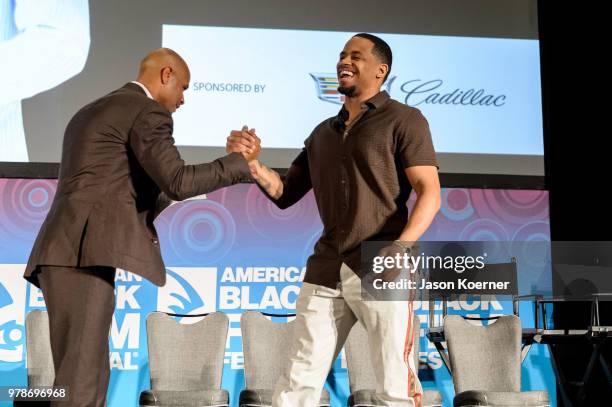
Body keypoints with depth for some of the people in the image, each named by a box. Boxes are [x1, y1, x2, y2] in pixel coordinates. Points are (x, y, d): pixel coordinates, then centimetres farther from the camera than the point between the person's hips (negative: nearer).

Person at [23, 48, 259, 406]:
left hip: (61, 254, 9)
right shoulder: (148, 112, 2)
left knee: (87, 377, 8)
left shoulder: (89, 113, 31)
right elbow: (177, 182, -10)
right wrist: (241, 162, 0)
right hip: (85, 253, -9)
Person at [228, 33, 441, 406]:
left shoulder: (403, 120, 3)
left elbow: (429, 193, -6)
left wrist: (401, 247, -22)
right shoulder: (323, 133, 20)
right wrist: (252, 162, -1)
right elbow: (285, 194, 18)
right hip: (326, 271, 5)